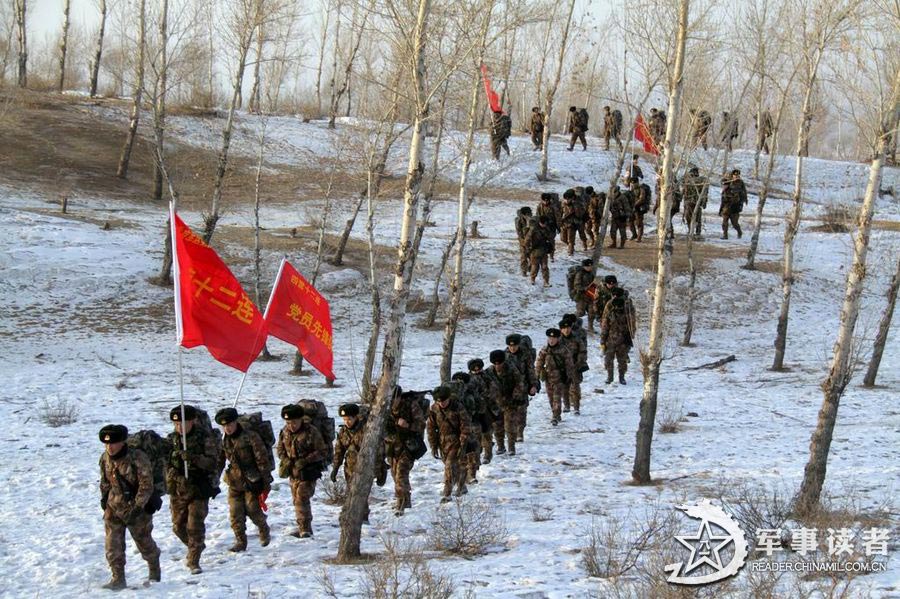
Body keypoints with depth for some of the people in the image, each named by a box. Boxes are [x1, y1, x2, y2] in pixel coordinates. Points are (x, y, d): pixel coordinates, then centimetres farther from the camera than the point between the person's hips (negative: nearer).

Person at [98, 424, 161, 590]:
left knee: (144, 542, 11)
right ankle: (118, 579, -2)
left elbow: (146, 485, -21)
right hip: (114, 507, 4)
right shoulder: (105, 458, -4)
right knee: (113, 545, -7)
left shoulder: (138, 458, -22)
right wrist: (104, 498, 13)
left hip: (138, 507, -4)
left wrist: (138, 507, -26)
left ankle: (154, 573, 33)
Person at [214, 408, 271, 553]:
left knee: (253, 510, -3)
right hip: (234, 482, 5)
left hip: (252, 480, -5)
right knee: (235, 513, -2)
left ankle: (264, 530, 25)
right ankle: (240, 541, 7)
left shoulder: (250, 437, -11)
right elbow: (219, 463, 15)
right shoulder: (224, 442, 5)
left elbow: (262, 460, -10)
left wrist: (266, 482, -11)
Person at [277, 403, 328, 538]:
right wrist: (285, 460, -6)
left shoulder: (311, 432, -16)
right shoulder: (284, 432, 2)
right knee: (297, 500, 13)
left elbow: (323, 452, -13)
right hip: (293, 472, 7)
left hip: (308, 472, -7)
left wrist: (305, 461, -22)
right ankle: (303, 528, 25)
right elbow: (280, 449, 16)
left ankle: (305, 529, -9)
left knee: (302, 499, -14)